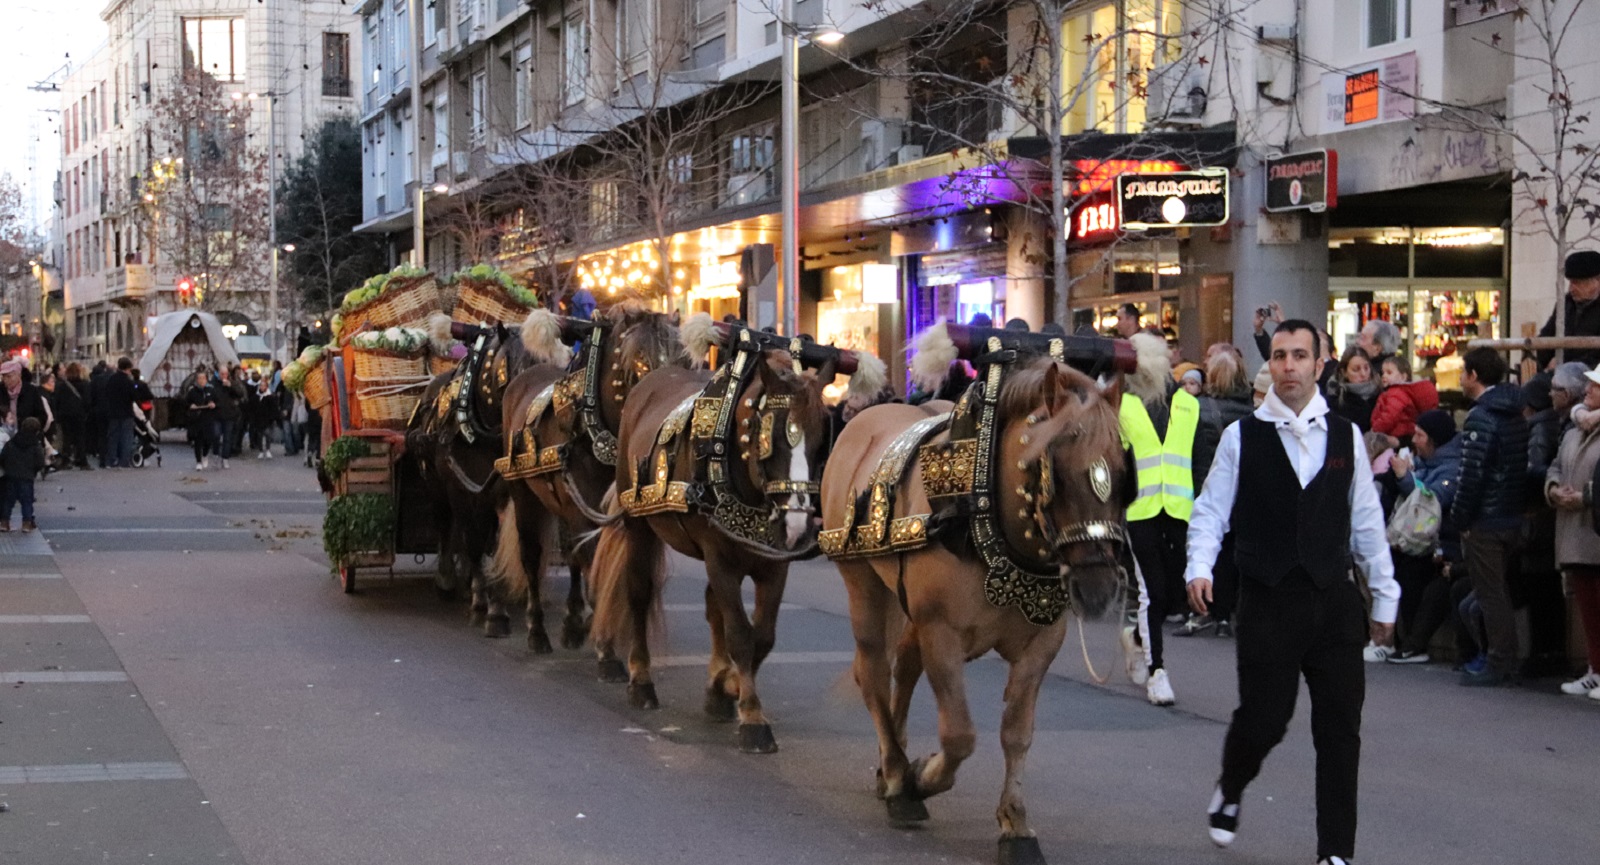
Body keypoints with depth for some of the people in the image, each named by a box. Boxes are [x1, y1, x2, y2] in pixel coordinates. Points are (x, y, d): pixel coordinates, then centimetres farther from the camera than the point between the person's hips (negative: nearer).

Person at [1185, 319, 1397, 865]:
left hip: (1335, 602, 2)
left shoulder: (1346, 437, 7)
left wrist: (1384, 596, 12)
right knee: (1263, 719, 0)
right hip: (1268, 603, -2)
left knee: (1340, 729, 2)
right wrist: (1199, 569, -17)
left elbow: (1367, 524, 10)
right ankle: (1229, 792, 33)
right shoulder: (1242, 437, -1)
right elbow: (1211, 512, -1)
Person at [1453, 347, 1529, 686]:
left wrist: (1460, 519, -10)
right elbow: (1522, 469, 14)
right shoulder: (1516, 416, 11)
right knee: (1500, 592, 16)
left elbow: (1472, 476, -20)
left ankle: (1499, 667, 0)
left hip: (1485, 522, -9)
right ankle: (1506, 660, 21)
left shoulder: (1481, 419, -17)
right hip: (1513, 519, 9)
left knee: (1490, 595, -3)